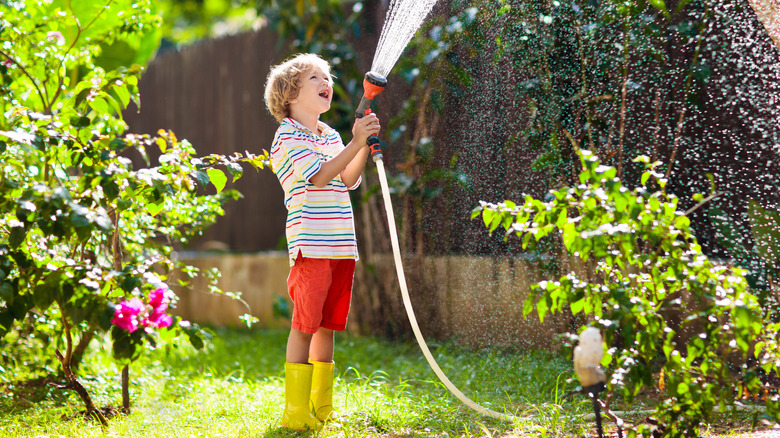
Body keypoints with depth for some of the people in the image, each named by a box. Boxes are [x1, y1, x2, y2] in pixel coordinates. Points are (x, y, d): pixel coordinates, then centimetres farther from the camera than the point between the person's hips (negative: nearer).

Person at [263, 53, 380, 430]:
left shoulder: (330, 135, 19)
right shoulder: (288, 135, -4)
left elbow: (348, 180, 8)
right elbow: (319, 176, -17)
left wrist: (364, 144, -4)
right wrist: (356, 143, -21)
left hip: (341, 245, 7)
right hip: (310, 246, -7)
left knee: (327, 326, 11)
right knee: (305, 325, -6)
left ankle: (322, 408, 18)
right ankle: (295, 410, -2)